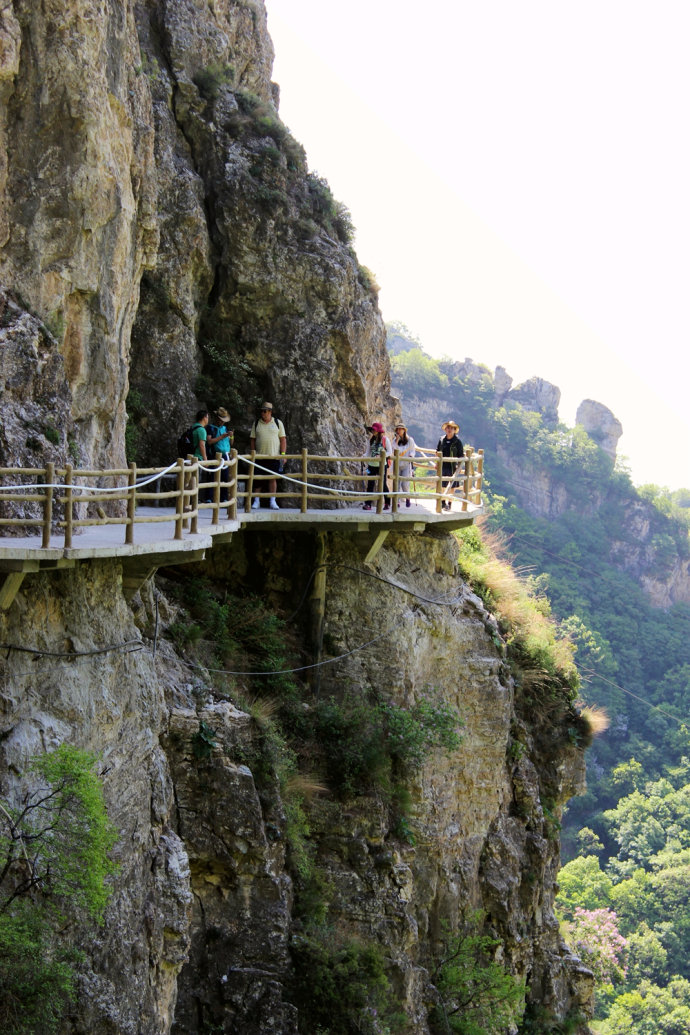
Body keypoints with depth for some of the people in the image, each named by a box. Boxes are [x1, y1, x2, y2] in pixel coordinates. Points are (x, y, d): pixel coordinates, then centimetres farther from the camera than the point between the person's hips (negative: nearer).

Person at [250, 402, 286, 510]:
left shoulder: (278, 423, 6)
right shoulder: (256, 423, 8)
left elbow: (283, 439, 5)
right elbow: (252, 439, 9)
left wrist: (283, 454, -3)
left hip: (274, 456, 0)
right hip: (259, 456, 0)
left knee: (273, 478, 0)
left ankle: (272, 501, 5)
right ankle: (256, 501, 5)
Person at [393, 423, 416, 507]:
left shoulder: (410, 440, 3)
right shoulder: (395, 440, 7)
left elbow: (413, 451, 4)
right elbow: (394, 451, -6)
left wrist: (410, 456, -16)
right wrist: (397, 440, -12)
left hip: (406, 464, -2)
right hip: (397, 464, 2)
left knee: (405, 483, -9)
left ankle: (407, 498, 15)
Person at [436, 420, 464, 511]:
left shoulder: (457, 442, -5)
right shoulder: (441, 440, 5)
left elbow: (460, 455, -2)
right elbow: (437, 452, 16)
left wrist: (459, 466, -8)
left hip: (452, 467, -3)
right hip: (442, 466, 3)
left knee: (451, 486, 2)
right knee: (442, 485, 9)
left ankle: (449, 504, 11)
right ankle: (442, 502, 22)